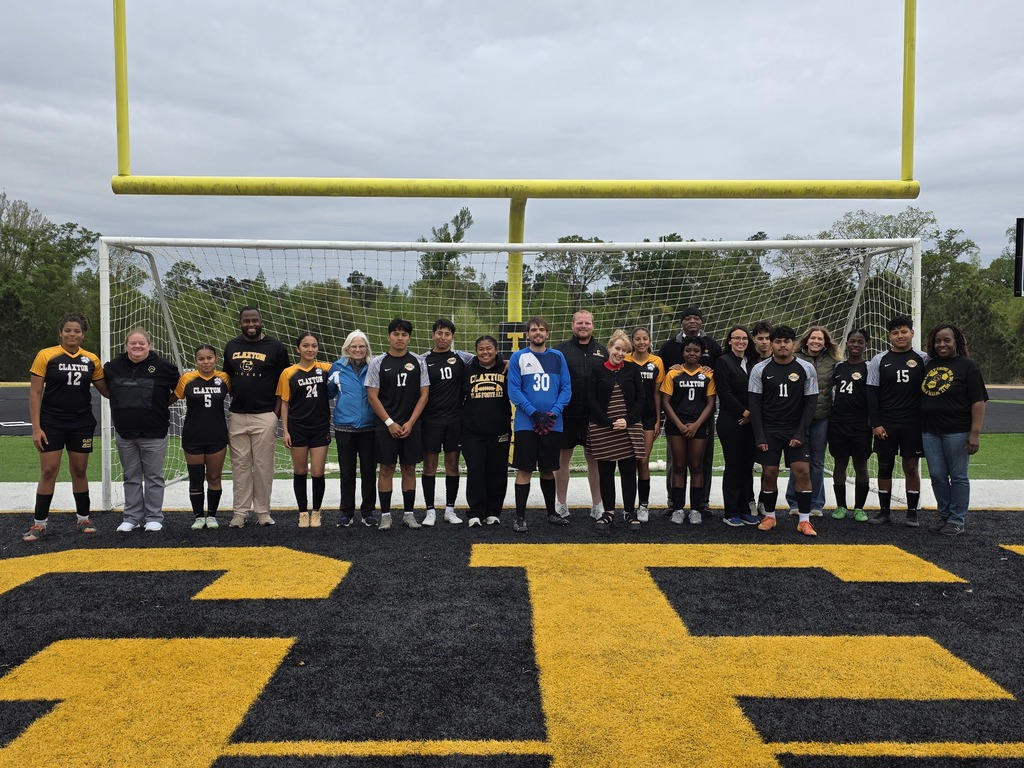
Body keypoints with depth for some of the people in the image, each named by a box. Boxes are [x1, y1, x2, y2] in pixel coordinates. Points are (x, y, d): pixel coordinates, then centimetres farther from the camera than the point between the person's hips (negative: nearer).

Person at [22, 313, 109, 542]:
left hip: (82, 424, 2)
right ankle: (39, 523, 9)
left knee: (79, 472, 10)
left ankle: (84, 518, 22)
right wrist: (36, 427, -10)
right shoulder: (46, 356, -6)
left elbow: (106, 391, 12)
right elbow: (35, 394, -5)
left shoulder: (91, 360, 2)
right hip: (52, 424, -2)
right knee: (48, 472, -2)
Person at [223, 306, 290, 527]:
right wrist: (230, 404, 9)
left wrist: (277, 411, -6)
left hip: (265, 416, -3)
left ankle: (263, 511, 9)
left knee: (263, 465, 0)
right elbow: (227, 378, 19)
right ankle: (240, 512, 12)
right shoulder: (231, 347, 12)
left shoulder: (275, 347, 0)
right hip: (237, 416, 3)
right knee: (240, 465, 5)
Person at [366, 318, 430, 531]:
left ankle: (409, 513, 15)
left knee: (409, 469, 6)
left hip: (411, 426, 2)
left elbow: (424, 395, 3)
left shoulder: (417, 362, 4)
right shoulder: (378, 363, 0)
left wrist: (410, 423, -6)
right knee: (387, 469, 2)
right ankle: (385, 515, 9)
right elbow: (372, 396, -2)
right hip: (386, 426, -1)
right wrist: (390, 423, -8)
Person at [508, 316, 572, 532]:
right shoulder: (518, 357, 0)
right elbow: (513, 390, -6)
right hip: (526, 423, -2)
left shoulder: (557, 357, 7)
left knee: (548, 470, 13)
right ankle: (520, 517, 6)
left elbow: (566, 388, 3)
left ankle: (551, 513, 26)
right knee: (524, 470, -1)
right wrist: (534, 413, -14)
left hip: (553, 424, 3)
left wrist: (553, 413, -11)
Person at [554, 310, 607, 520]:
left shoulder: (602, 351, 9)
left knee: (594, 458, 9)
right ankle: (561, 505, 17)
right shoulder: (561, 350, 2)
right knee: (563, 457, 6)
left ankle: (597, 505, 19)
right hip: (566, 414, -1)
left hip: (594, 415, 2)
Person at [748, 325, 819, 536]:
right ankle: (769, 516, 17)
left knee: (802, 471, -9)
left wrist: (801, 433, -7)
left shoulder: (806, 369, -1)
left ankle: (804, 521, 0)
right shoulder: (760, 369, -2)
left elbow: (810, 403, 1)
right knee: (769, 473, 1)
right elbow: (755, 404, -1)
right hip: (768, 431, 0)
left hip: (796, 431, 0)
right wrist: (759, 436, -7)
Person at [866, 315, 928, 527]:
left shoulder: (922, 359, 4)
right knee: (885, 466, 6)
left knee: (911, 467, 4)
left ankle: (912, 513, 13)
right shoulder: (879, 361, 2)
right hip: (885, 424, 0)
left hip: (913, 424, 0)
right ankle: (884, 511, 16)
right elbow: (871, 394, 0)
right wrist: (875, 424, -6)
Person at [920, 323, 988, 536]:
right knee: (937, 477, 8)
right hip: (930, 432, 5)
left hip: (957, 432, -5)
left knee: (958, 477, 3)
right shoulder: (929, 366, 13)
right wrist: (920, 428, 13)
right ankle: (944, 516, 21)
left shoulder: (967, 366, -3)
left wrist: (975, 434, -14)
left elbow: (978, 401, -8)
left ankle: (957, 520, 11)